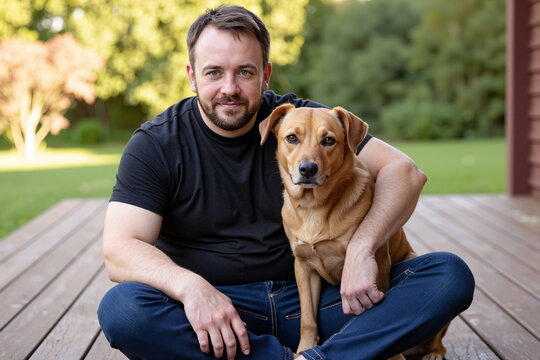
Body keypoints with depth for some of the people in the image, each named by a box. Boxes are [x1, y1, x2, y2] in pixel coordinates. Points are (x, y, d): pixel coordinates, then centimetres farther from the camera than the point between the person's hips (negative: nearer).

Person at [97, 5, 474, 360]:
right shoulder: (155, 145, -1)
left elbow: (404, 172, -3)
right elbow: (119, 251, -12)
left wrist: (361, 249, -21)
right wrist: (190, 287, -33)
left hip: (315, 297, 2)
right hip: (216, 306, -1)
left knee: (450, 275, -16)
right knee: (119, 309, -32)